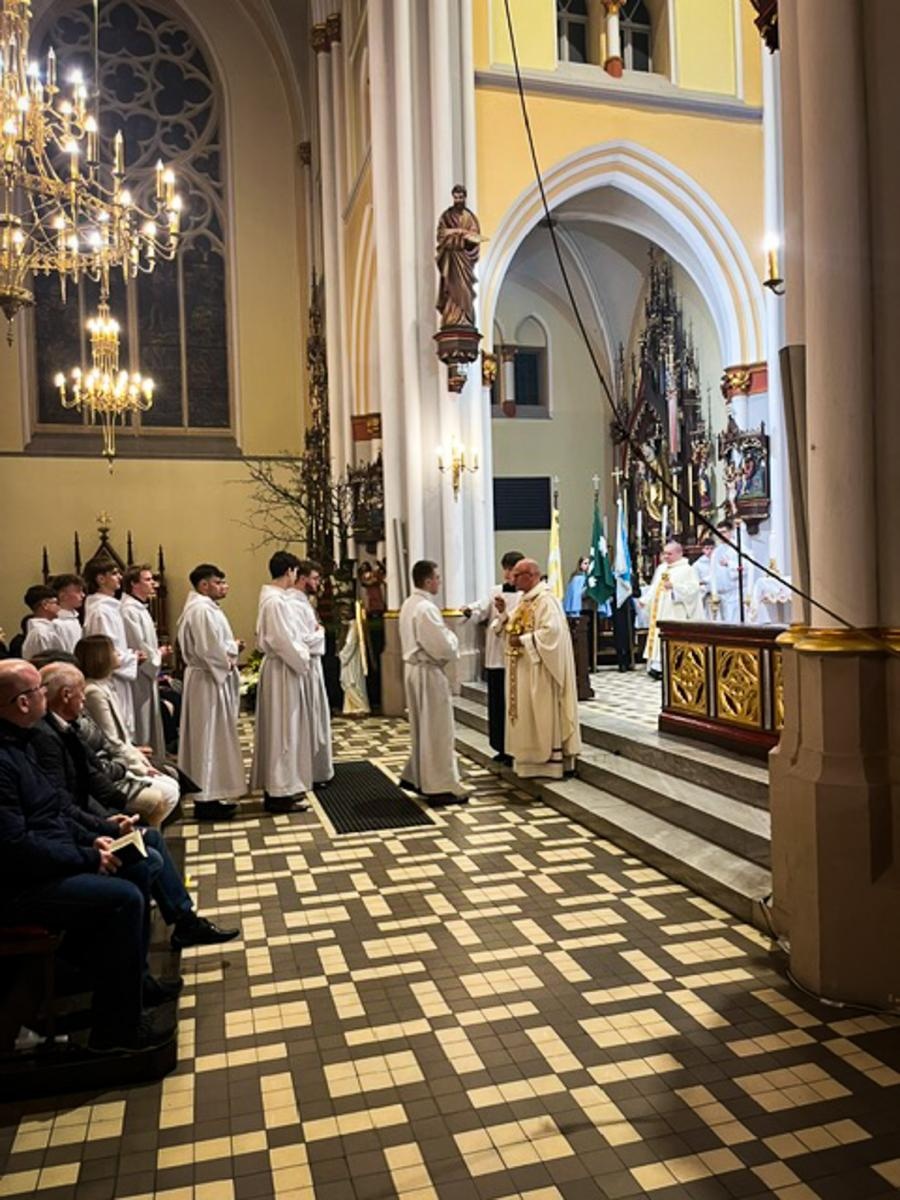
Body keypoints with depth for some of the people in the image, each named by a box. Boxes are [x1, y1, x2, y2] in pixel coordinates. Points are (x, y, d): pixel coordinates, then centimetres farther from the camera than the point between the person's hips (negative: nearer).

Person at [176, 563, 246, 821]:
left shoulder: (205, 607, 14)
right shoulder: (201, 610, -18)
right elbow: (209, 650, -25)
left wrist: (231, 648, 6)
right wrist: (231, 655, -9)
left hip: (214, 678, 11)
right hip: (208, 681, -11)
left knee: (212, 739, 14)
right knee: (209, 739, -4)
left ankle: (210, 795, 22)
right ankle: (206, 800, 4)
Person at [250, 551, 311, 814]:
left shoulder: (275, 597, 11)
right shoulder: (276, 601, -19)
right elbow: (284, 642, -22)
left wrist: (301, 658, 8)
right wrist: (302, 663, -10)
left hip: (282, 667, 10)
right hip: (283, 670, -10)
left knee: (282, 729, 15)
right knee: (282, 729, -3)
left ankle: (281, 786, 25)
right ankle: (280, 793, 5)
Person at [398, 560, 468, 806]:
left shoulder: (409, 604, 9)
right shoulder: (426, 608, -21)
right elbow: (443, 647, -22)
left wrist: (444, 636, 9)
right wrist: (452, 638, -3)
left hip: (414, 668, 10)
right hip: (428, 672, -10)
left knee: (422, 727, 19)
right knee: (437, 730, -2)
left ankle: (415, 776, 28)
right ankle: (441, 788, 4)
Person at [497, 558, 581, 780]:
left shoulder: (546, 600, -16)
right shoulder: (525, 600, 14)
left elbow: (551, 631, -26)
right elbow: (516, 627, 17)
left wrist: (523, 640, -21)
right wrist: (504, 613, 0)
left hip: (540, 668, -10)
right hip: (524, 667, 10)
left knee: (544, 713, -3)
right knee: (528, 713, 12)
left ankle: (551, 761, 5)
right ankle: (534, 759, 19)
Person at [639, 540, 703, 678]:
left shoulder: (687, 569, -6)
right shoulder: (661, 568, 17)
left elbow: (693, 588, -16)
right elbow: (654, 587, 21)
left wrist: (674, 586, -24)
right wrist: (645, 599, 11)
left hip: (675, 614, -8)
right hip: (660, 612, 8)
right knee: (658, 635, 6)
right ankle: (658, 665, 11)